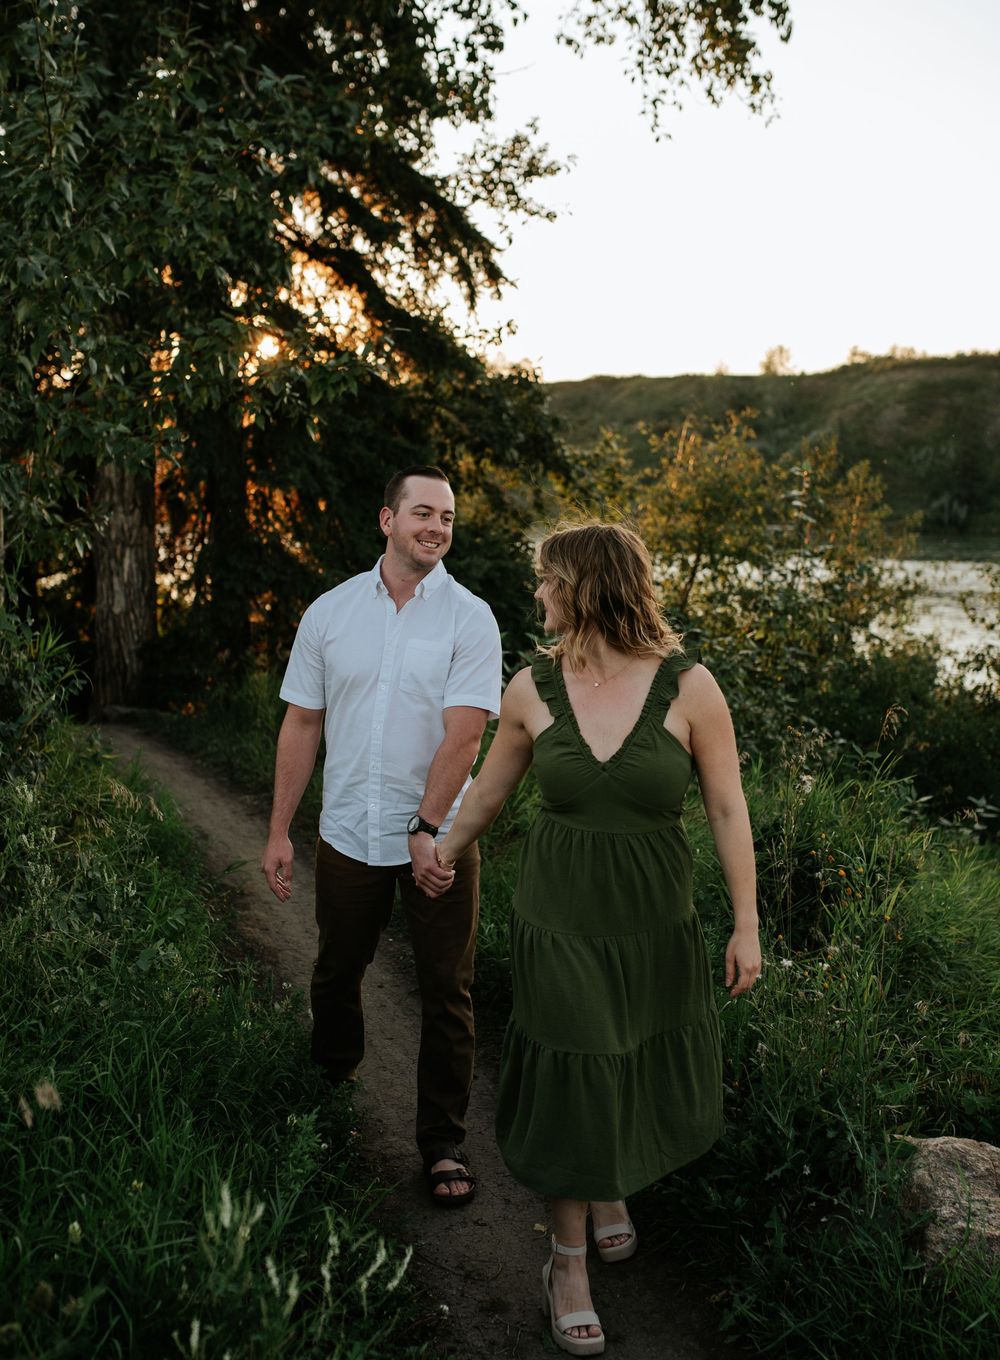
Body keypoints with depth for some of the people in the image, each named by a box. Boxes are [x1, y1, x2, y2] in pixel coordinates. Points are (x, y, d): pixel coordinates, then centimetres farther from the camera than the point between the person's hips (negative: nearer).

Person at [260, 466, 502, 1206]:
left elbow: (463, 732, -13)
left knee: (447, 994, 3)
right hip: (348, 833, 3)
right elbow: (302, 724, 6)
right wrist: (279, 831, 5)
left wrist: (428, 830, -18)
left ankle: (443, 1145, 18)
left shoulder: (469, 618, -5)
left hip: (438, 838, -2)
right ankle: (328, 1090, 45)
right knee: (336, 972, 18)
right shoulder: (330, 612, 3)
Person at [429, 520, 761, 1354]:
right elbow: (490, 790, 10)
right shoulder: (534, 690, -7)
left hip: (657, 926, 0)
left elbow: (728, 810, -7)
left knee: (652, 1075, 17)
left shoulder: (688, 687, -13)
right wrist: (449, 851, 23)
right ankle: (568, 1261, 28)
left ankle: (612, 1188, 50)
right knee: (571, 1086, 7)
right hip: (559, 921, 0)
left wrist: (747, 925, -5)